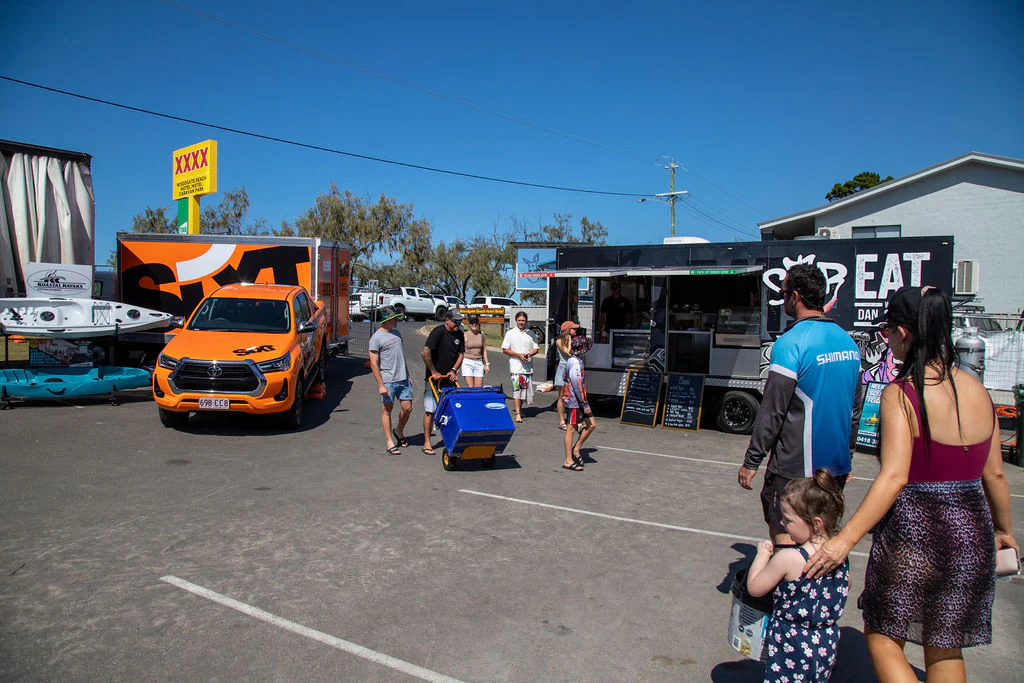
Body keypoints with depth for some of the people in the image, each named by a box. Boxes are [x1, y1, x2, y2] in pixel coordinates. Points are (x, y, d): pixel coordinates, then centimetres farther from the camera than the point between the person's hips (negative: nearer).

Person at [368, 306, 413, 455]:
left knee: (407, 408, 6)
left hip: (403, 379, 6)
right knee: (387, 410, 4)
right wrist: (381, 385, -15)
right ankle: (390, 443, 12)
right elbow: (374, 364, -11)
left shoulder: (397, 333, 13)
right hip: (387, 381, -6)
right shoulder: (376, 338, -9)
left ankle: (399, 432, 32)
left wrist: (408, 376, 21)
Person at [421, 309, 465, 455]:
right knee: (430, 410, -3)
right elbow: (425, 353, -19)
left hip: (450, 378, 6)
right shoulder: (438, 331, -15)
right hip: (434, 378, -6)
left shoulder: (460, 334, 5)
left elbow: (460, 354, 9)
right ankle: (427, 443, 5)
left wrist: (453, 370, -6)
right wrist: (433, 372, -14)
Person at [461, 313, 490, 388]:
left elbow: (484, 351, 15)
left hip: (479, 363, 3)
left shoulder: (481, 335, 8)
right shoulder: (465, 335, -1)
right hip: (467, 362, -3)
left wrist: (487, 364, 10)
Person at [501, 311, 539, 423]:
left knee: (525, 388, 9)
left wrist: (530, 354, -7)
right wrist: (518, 355, -12)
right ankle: (518, 414, -14)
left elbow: (536, 348, 15)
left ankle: (520, 409, 28)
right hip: (516, 366, -4)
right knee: (517, 389, -12)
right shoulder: (510, 333, 2)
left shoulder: (530, 334, 11)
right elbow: (505, 350, 0)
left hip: (528, 367, 4)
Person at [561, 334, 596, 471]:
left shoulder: (575, 361, 15)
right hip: (574, 401, -10)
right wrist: (585, 404, -20)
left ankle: (576, 449, 19)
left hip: (579, 401, 10)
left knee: (591, 424, 11)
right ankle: (568, 461, 5)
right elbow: (577, 385, -21)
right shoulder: (575, 362, -17)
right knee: (571, 428, -3)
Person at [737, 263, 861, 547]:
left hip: (796, 466, -7)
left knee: (783, 536, 4)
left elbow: (772, 411, -18)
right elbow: (853, 407, 14)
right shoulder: (848, 341, 6)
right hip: (837, 465, 8)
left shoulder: (790, 343, -18)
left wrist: (751, 461, -10)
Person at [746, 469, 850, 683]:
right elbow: (845, 589, 16)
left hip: (792, 645, -7)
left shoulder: (788, 558, -26)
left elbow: (754, 588, -13)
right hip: (827, 643, 7)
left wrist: (762, 554, -2)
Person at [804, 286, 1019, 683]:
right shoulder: (977, 391, 3)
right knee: (946, 649, 21)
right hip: (971, 533, 7)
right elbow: (994, 475, 10)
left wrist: (845, 540, -25)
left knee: (882, 638, 12)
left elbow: (894, 478, -25)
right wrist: (1004, 530, 25)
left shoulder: (900, 394, -16)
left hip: (913, 534, -7)